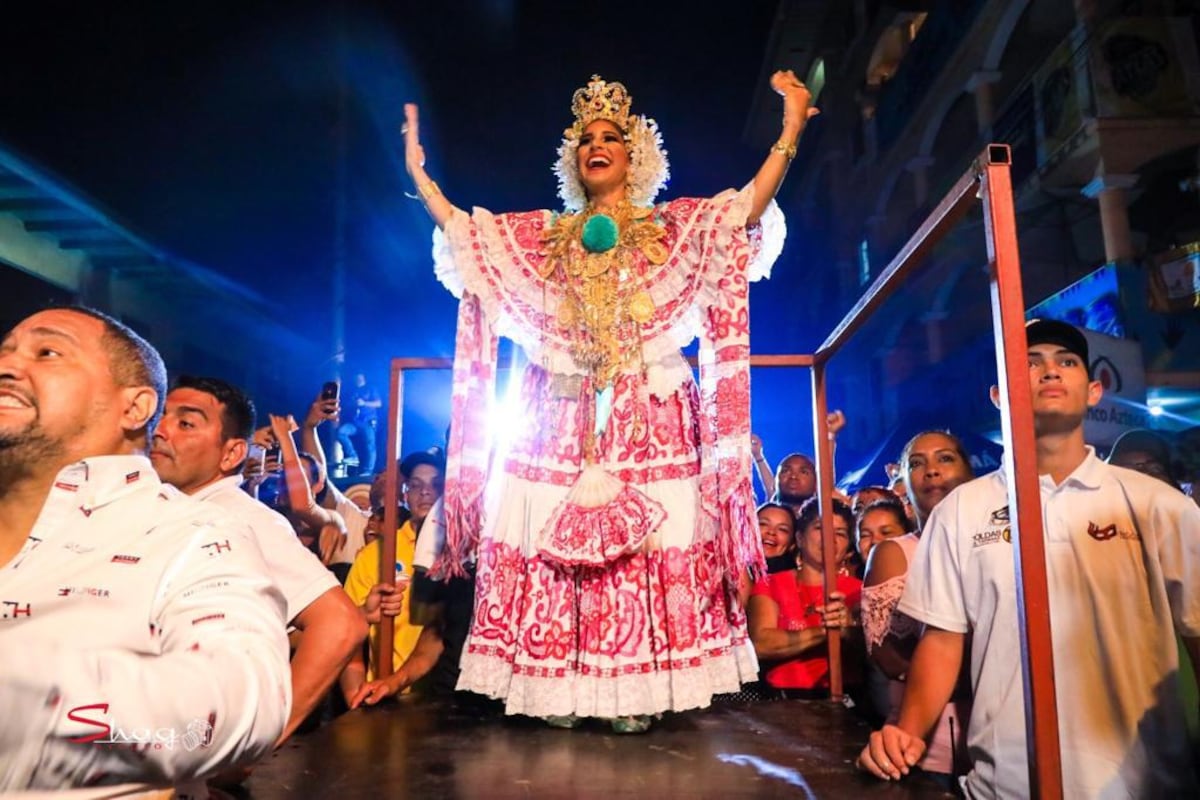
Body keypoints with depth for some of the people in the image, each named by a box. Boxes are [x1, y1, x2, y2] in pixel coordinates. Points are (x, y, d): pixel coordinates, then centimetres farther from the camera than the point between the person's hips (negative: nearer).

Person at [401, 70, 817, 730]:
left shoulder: (675, 226, 11)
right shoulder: (543, 235, 16)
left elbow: (750, 206, -2)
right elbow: (462, 231, 14)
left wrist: (790, 132, -11)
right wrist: (418, 173, 10)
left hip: (650, 417, -1)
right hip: (559, 418, 2)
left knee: (648, 548, -5)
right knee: (549, 545, -3)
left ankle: (638, 691, 6)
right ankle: (558, 689, 8)